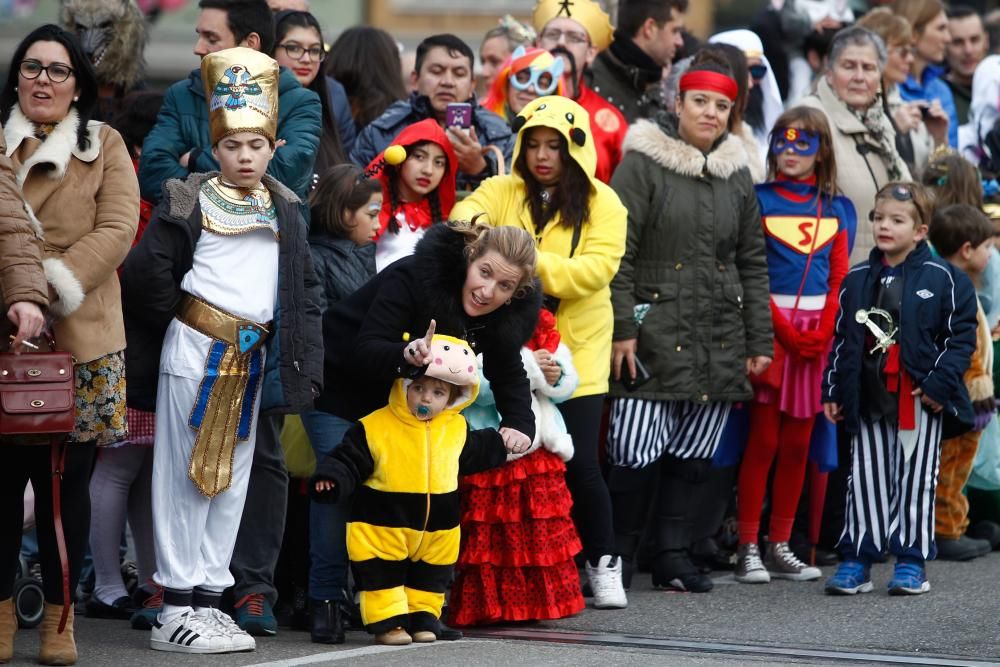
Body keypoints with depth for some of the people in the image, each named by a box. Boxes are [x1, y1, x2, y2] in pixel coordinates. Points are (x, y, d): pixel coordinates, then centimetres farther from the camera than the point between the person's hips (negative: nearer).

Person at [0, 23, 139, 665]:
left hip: (79, 340, 0)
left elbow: (118, 228, -4)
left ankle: (60, 615, 12)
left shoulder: (106, 146, 8)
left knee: (66, 481, 3)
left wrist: (55, 285, -16)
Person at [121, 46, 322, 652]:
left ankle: (209, 598, 14)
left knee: (232, 478, 8)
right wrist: (177, 318, 2)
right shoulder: (190, 202, -5)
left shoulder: (285, 210, 9)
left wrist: (304, 361, 3)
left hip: (250, 356, 5)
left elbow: (304, 288, 11)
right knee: (185, 475, -3)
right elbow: (149, 272, -7)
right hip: (196, 349, -5)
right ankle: (176, 607, -2)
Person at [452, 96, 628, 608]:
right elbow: (469, 210, -12)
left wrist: (532, 264, -23)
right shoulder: (504, 192, 8)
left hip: (575, 352, -2)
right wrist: (471, 227, -37)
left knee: (578, 464, -6)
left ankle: (603, 565, 13)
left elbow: (597, 268, -12)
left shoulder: (601, 204, 2)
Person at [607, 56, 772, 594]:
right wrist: (620, 328, -11)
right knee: (637, 453, -10)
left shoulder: (736, 174, 15)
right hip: (654, 332, -5)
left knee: (694, 455, 5)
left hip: (719, 339, 5)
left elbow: (753, 262, 18)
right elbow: (617, 252, -5)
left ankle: (673, 555, 15)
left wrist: (759, 341, 13)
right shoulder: (643, 162, -2)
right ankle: (617, 556, 4)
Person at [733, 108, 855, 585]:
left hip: (818, 333, 4)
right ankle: (748, 549, -3)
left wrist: (823, 332, -7)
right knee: (763, 440, -5)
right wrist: (785, 331, -12)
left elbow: (840, 278, 8)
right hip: (769, 327, -4)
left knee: (797, 443, 6)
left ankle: (780, 547, 11)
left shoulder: (837, 209, 11)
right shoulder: (760, 200, 0)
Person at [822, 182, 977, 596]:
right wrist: (832, 391, 11)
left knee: (914, 480, 3)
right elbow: (842, 339, 16)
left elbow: (961, 336, -3)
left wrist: (940, 384, -12)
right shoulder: (856, 281, 10)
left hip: (921, 402, -4)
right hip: (868, 399, 4)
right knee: (865, 479, 6)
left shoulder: (942, 279, -4)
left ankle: (911, 561, 10)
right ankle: (856, 559, 10)